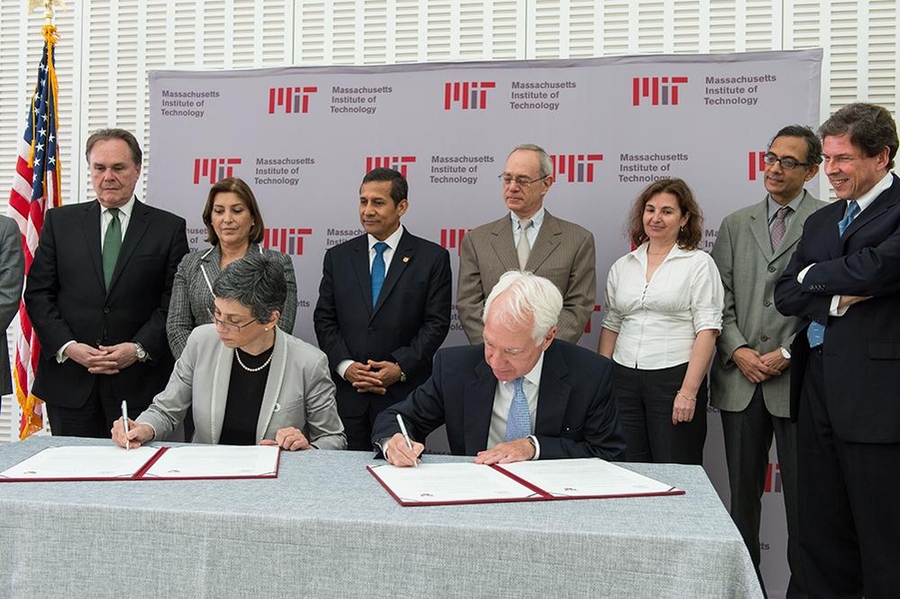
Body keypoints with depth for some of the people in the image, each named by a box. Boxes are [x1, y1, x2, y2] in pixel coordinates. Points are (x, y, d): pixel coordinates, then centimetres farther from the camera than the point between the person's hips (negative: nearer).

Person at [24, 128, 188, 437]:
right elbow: (38, 293, 7)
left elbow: (175, 303, 0)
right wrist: (68, 346, -7)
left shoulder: (169, 227, 4)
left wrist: (139, 349, -12)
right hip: (69, 382, 2)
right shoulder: (60, 221, 10)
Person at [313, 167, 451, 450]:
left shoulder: (432, 257, 2)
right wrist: (344, 366, -7)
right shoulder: (338, 257, 11)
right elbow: (324, 319, 7)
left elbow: (436, 323, -2)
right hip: (347, 395, 2)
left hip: (405, 396, -2)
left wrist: (401, 367, -12)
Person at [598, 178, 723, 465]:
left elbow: (707, 330, -7)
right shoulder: (622, 266, 13)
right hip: (624, 379, 4)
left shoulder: (699, 263, -1)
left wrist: (688, 391, -14)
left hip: (674, 377, -4)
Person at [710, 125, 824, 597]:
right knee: (742, 492, 12)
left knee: (802, 498, 3)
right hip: (740, 379, 4)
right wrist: (739, 351, -5)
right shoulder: (736, 225, 13)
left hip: (797, 378, -4)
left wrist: (787, 353, -12)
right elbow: (720, 298, 9)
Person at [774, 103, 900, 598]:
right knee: (820, 536, 14)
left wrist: (814, 276, -4)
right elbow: (785, 296, 10)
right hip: (818, 390, 7)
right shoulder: (821, 222, 17)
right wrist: (838, 300, -9)